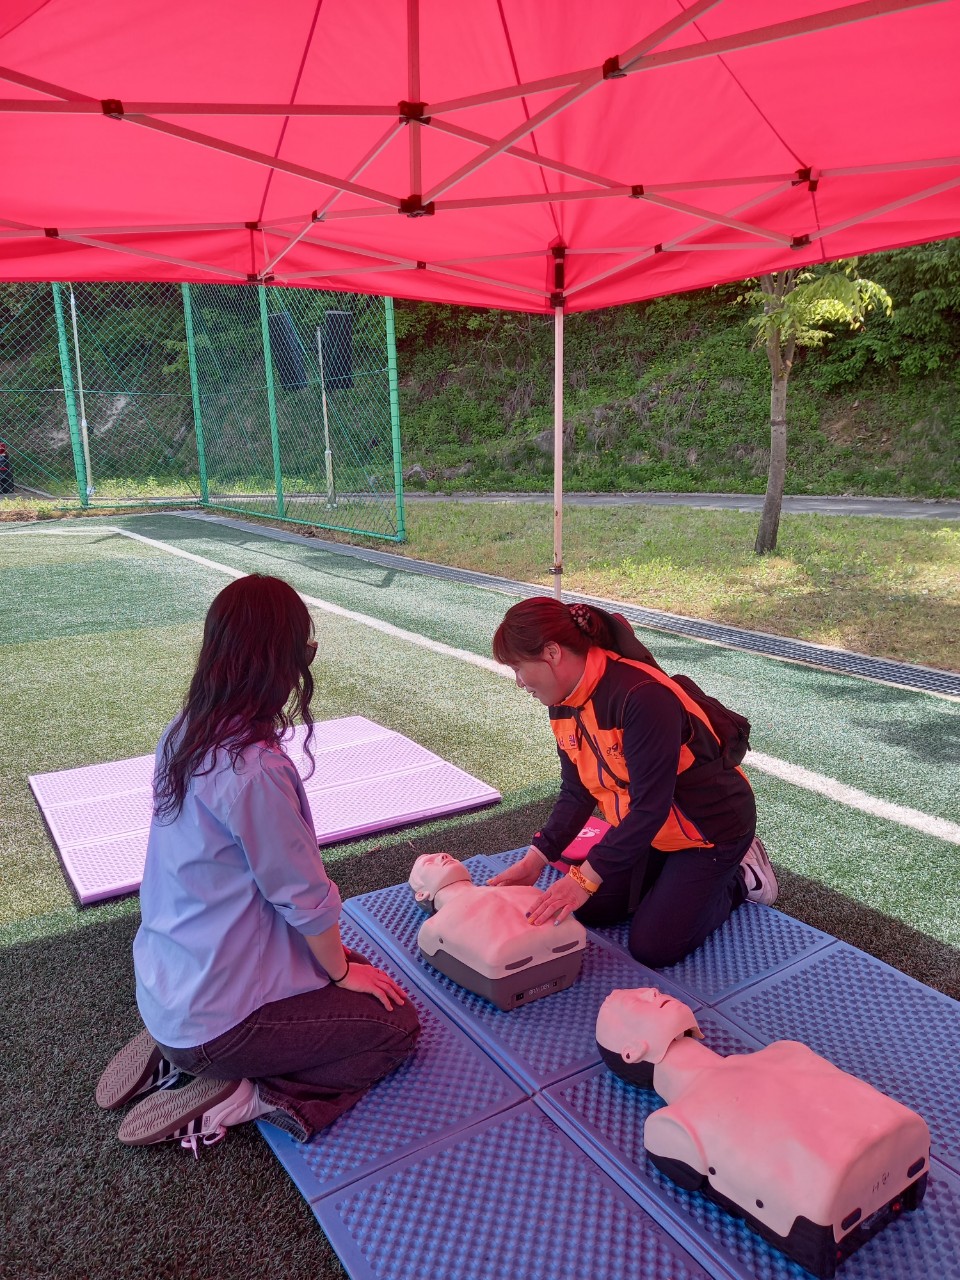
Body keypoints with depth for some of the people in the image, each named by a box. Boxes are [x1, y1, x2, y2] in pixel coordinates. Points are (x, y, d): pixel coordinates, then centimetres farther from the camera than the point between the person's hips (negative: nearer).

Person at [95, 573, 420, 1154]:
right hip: (212, 1014, -8)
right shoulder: (255, 770, -31)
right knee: (396, 1024, 5)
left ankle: (177, 1055, 15)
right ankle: (236, 1098, -1)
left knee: (342, 963, 23)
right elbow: (304, 898, -20)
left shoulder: (183, 735, -5)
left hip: (162, 985, 8)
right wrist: (342, 971, 0)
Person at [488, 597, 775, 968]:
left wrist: (586, 877, -34)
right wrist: (536, 859, -14)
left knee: (652, 948, -7)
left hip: (710, 824, -8)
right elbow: (577, 793, -4)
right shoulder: (565, 703, -8)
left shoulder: (642, 696, -36)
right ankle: (677, 872, 25)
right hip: (645, 826, 8)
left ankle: (740, 878, 14)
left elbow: (650, 806, -35)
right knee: (590, 910, 7)